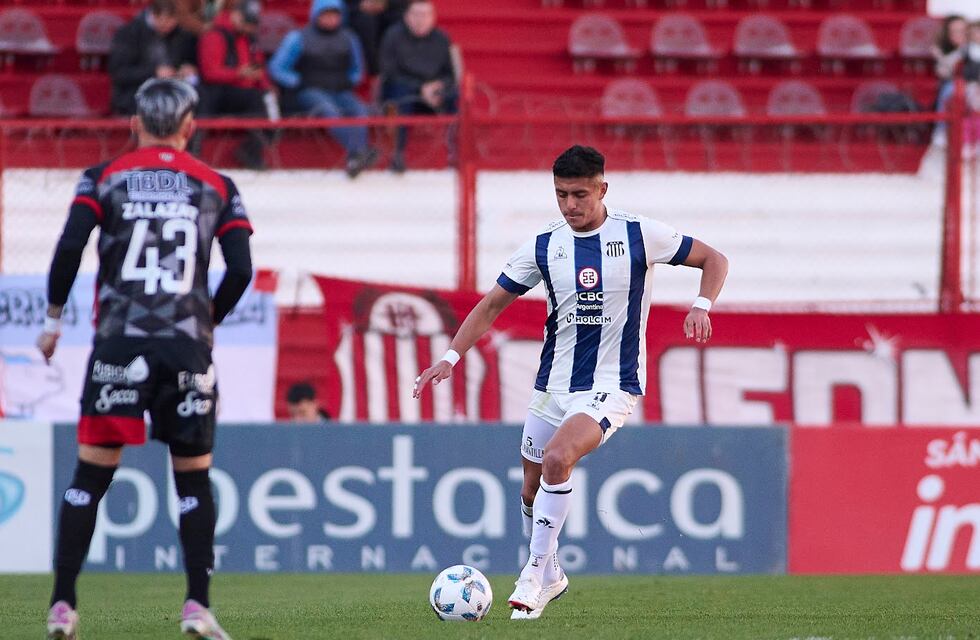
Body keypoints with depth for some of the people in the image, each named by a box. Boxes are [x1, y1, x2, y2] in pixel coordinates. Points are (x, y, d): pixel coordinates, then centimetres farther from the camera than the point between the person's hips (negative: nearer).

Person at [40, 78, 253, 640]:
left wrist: (54, 318, 7)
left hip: (119, 340, 0)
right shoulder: (217, 187, 10)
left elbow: (70, 247, -4)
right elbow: (241, 270, 3)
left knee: (91, 475, 4)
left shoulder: (104, 178, 7)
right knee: (194, 481, 10)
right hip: (188, 349, 0)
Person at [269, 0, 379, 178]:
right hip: (310, 93, -4)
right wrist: (299, 83, -6)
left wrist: (349, 83, 8)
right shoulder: (298, 38, 6)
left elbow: (357, 70, 29)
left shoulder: (348, 39, 17)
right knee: (330, 110, -37)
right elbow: (277, 68, 5)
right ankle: (359, 151, -55)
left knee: (359, 109, -30)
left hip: (340, 92, 4)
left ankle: (354, 158, -49)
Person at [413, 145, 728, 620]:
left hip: (611, 385, -5)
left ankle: (534, 575, -17)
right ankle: (550, 576, 36)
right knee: (532, 490, 10)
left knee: (557, 458, -28)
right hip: (553, 384, 5)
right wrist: (452, 357, -5)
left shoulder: (639, 235, -7)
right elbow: (492, 305, 7)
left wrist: (701, 306, -16)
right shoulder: (544, 246, 1)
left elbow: (713, 260, 2)